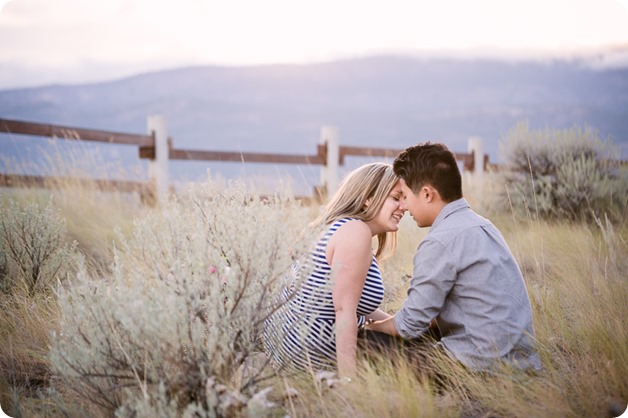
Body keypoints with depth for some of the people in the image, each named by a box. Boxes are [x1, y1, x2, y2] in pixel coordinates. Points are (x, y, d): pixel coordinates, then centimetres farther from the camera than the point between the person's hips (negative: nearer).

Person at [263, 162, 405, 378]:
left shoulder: (341, 226, 11)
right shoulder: (356, 231, -19)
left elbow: (358, 305, 14)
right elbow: (344, 309, -26)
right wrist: (349, 379, -28)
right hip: (308, 351, -10)